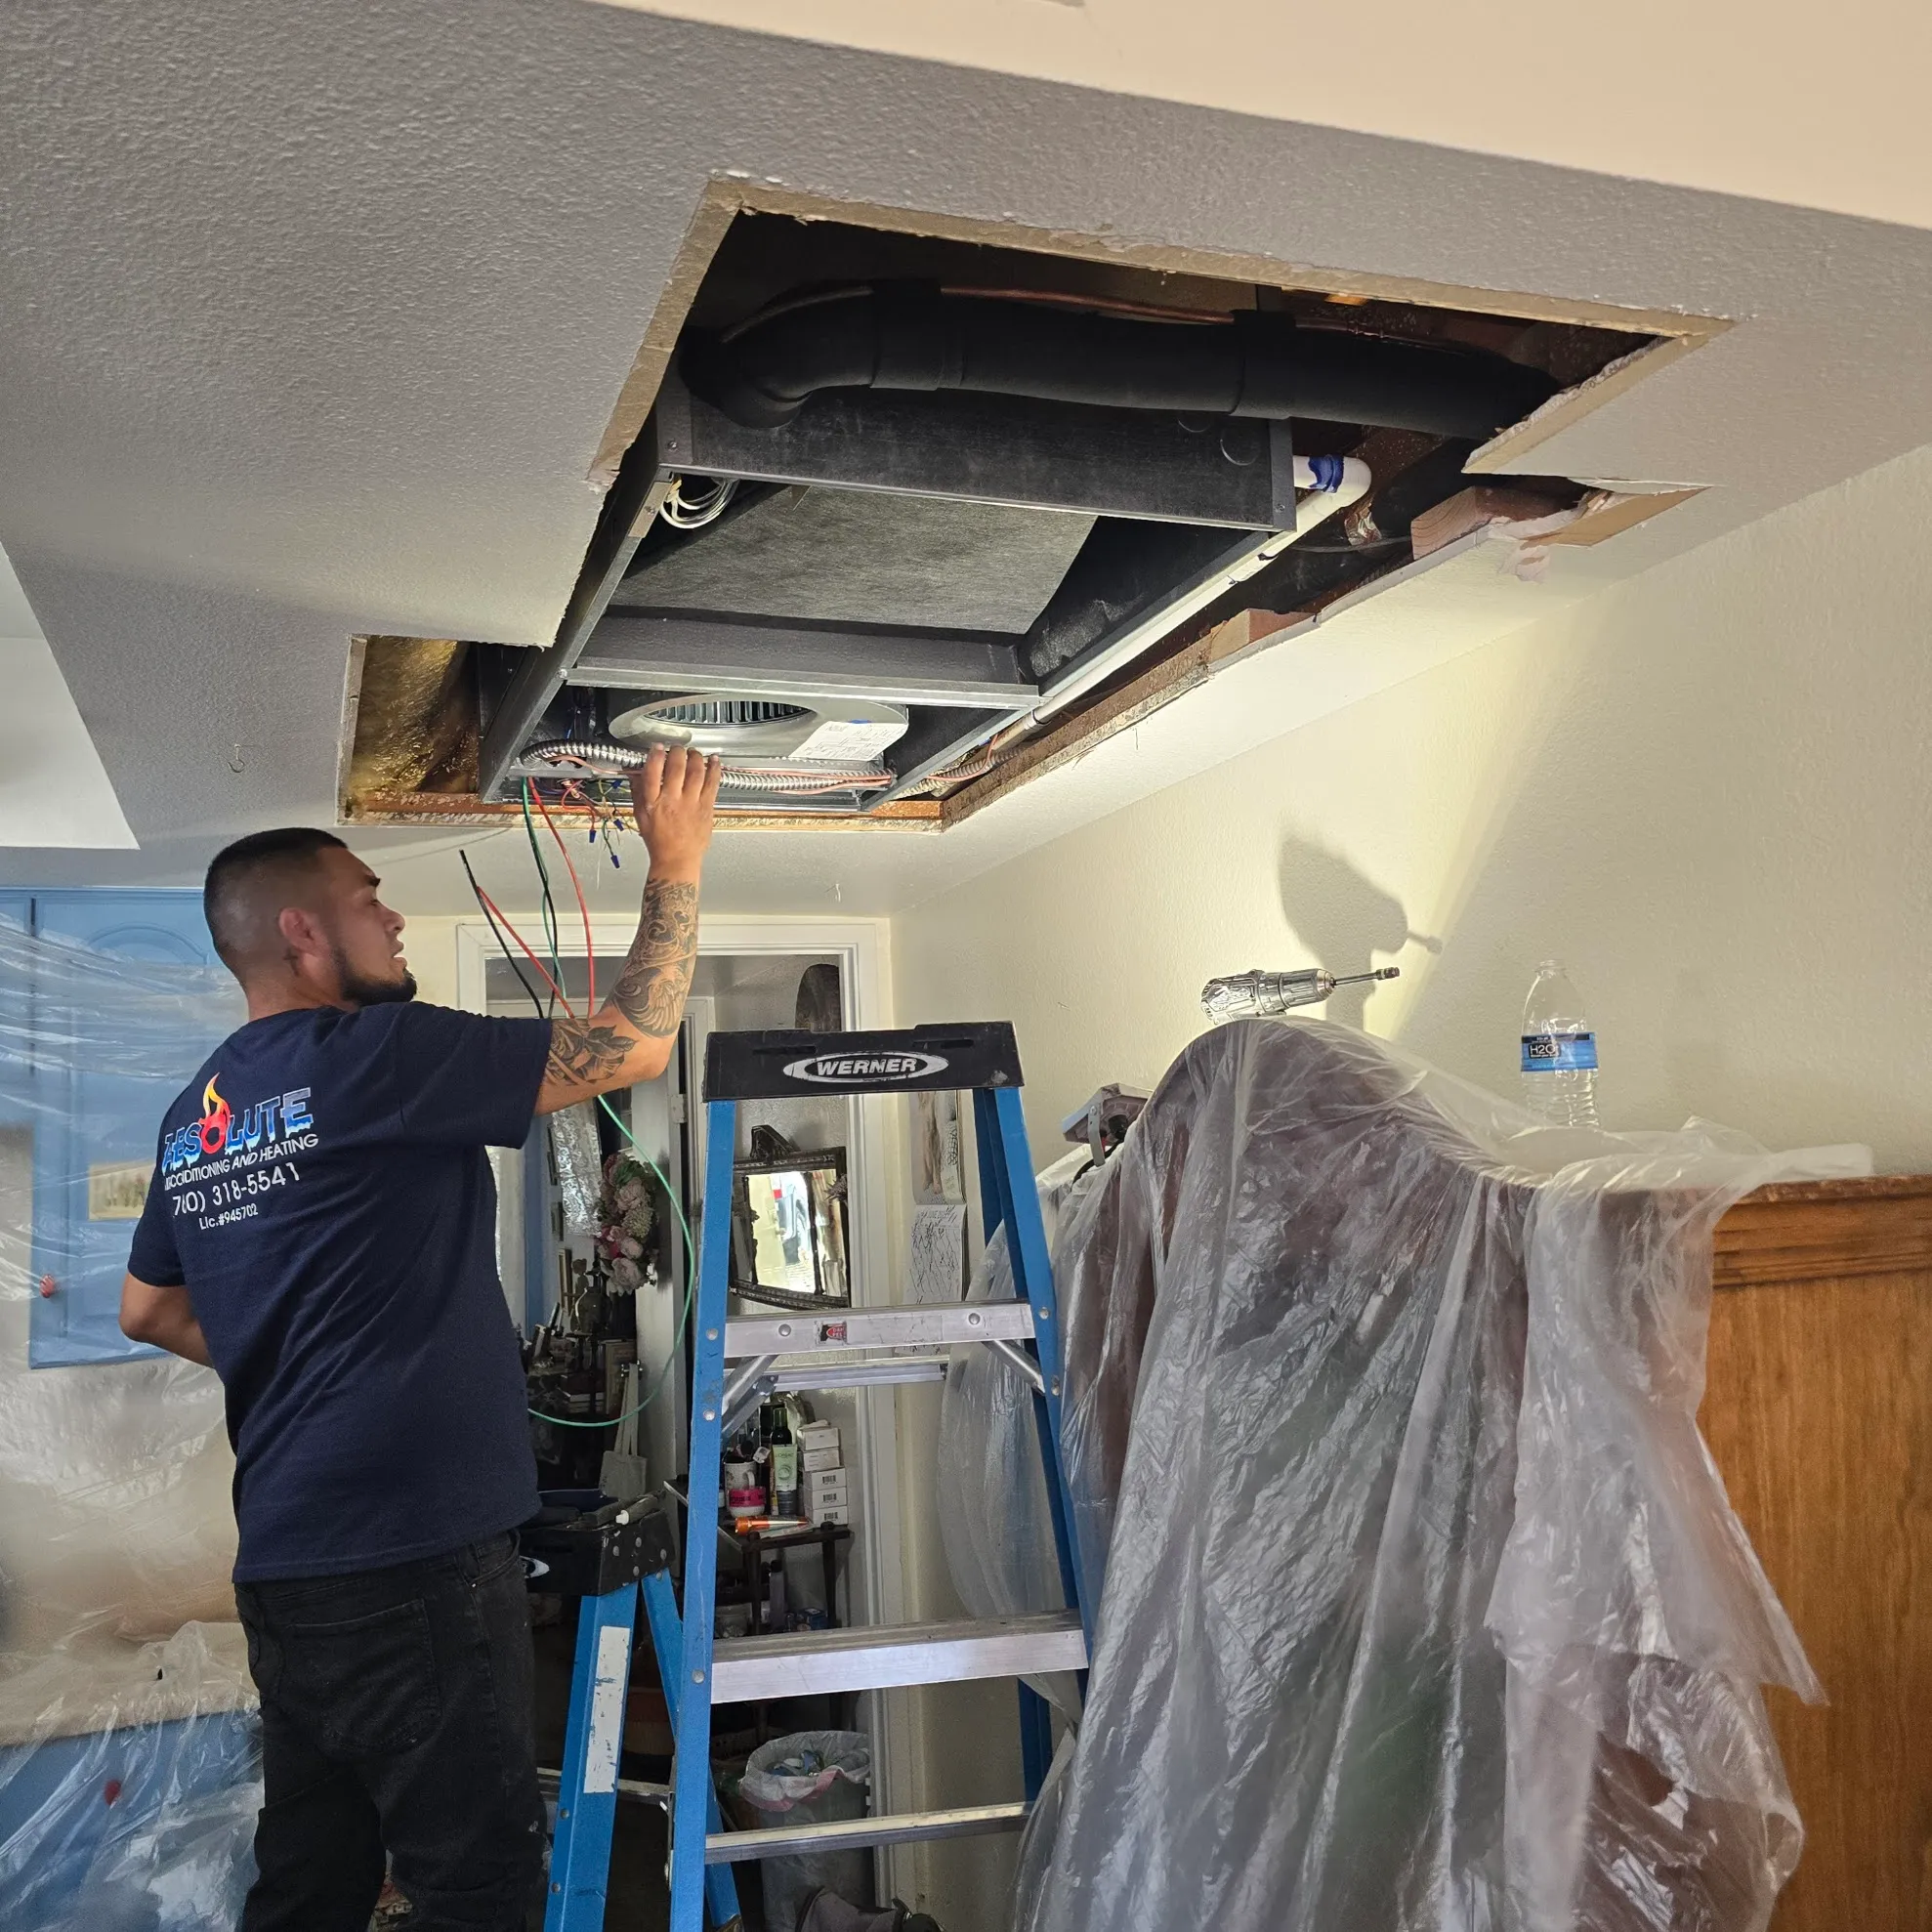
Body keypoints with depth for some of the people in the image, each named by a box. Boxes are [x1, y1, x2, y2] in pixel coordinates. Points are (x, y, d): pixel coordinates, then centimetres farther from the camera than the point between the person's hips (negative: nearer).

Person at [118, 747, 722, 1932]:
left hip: (283, 1562, 9)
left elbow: (148, 1310, 24)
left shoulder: (195, 1114, 11)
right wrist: (677, 863, -4)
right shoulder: (371, 1058, -15)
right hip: (415, 1556, -9)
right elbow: (637, 1044, -13)